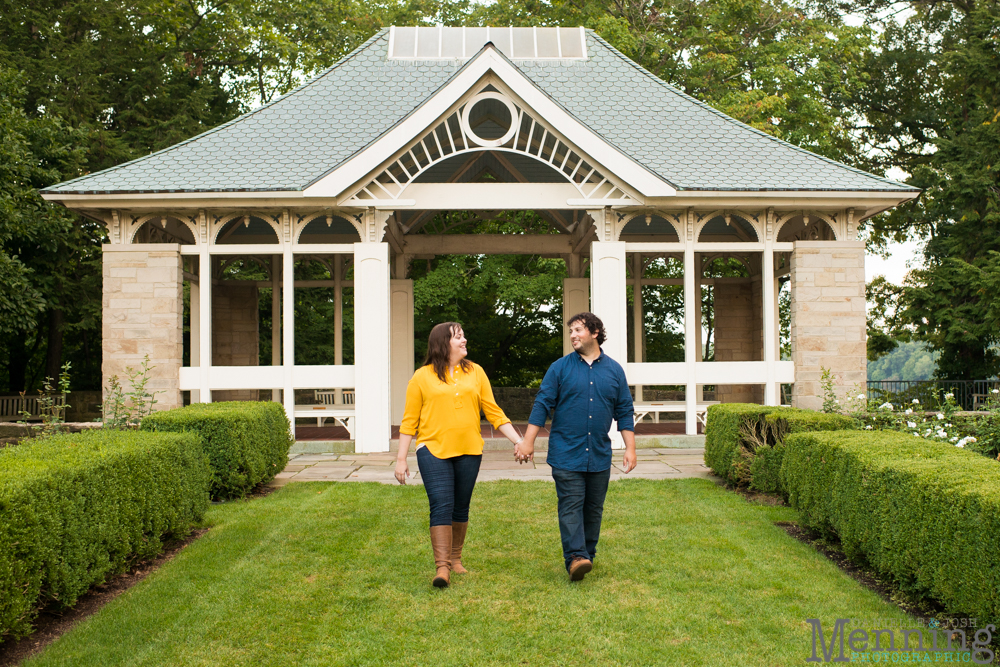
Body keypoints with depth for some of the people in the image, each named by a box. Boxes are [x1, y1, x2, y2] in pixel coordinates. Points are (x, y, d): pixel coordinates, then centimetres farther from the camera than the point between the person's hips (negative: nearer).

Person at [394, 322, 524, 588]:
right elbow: (409, 421, 3)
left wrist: (518, 441, 3)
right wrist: (401, 459, 0)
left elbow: (493, 411, 9)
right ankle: (442, 567, -7)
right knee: (442, 506, -11)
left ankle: (455, 558, 27)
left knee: (461, 508, 11)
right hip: (433, 450, -3)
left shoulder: (475, 372, 8)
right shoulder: (422, 377, 0)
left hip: (469, 451, 3)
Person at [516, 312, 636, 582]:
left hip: (599, 455, 3)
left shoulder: (614, 370, 8)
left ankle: (588, 555, 19)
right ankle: (575, 557, -12)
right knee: (571, 506, -9)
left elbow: (625, 412, 11)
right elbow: (542, 405, 1)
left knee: (593, 508, 8)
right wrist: (528, 442, -4)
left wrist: (630, 448, 5)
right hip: (566, 454, -2)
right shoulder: (560, 368, 2)